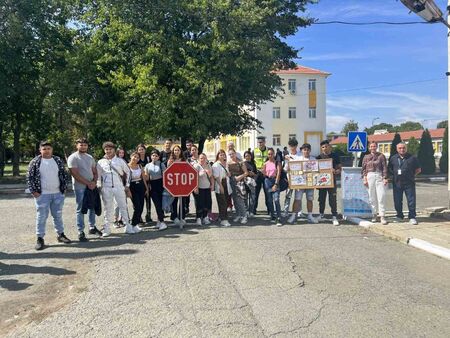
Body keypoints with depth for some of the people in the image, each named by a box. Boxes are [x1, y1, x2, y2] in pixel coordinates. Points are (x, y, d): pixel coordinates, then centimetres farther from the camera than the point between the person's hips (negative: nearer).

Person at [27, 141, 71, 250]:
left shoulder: (58, 161, 6)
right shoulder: (35, 162, -3)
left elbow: (64, 175, 10)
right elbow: (30, 177, -2)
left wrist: (64, 188, 3)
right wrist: (34, 191, -8)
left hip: (58, 194, 3)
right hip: (42, 195, -3)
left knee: (58, 215, 13)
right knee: (41, 217, 1)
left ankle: (60, 235, 25)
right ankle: (40, 238, 10)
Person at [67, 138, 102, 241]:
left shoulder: (90, 157, 11)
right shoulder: (73, 158, -8)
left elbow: (95, 171, 13)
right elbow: (75, 174, -16)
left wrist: (94, 182, -7)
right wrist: (88, 183, -17)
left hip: (92, 186, 6)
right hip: (80, 187, -6)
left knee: (92, 207, 14)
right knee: (80, 210, -1)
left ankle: (92, 227, 28)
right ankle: (80, 232, 6)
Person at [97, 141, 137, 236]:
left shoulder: (120, 161, 6)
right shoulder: (100, 162, 6)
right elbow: (97, 176, 9)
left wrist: (127, 185, 9)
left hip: (119, 187, 0)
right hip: (106, 188, 0)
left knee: (123, 207, 5)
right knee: (108, 209, 6)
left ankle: (128, 227, 13)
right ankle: (107, 229, 14)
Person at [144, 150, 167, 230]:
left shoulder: (161, 165, 4)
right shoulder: (148, 166, 9)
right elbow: (146, 178, 9)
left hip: (160, 184, -1)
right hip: (152, 185, 1)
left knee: (160, 203, -2)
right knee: (157, 203, -6)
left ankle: (159, 220, 13)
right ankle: (161, 221, -7)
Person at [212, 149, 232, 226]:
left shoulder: (225, 164, 17)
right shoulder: (216, 165, -5)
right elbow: (216, 176, -12)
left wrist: (228, 174, 2)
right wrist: (221, 186, -18)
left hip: (226, 185, 7)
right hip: (219, 186, -7)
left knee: (225, 203, 7)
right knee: (222, 203, -9)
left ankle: (222, 218, 17)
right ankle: (223, 220, -7)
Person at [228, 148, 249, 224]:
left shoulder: (240, 163, -4)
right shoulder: (227, 163, 7)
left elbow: (246, 173, -3)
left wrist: (240, 176, -16)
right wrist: (227, 174, -7)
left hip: (239, 182, -4)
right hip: (231, 183, 4)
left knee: (240, 200, -10)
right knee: (235, 200, 10)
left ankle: (244, 216, -2)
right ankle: (238, 215, 22)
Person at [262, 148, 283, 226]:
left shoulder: (278, 163, 0)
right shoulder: (265, 164, 8)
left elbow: (278, 173, -7)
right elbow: (264, 175, 12)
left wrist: (276, 184, -15)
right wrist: (262, 172, -11)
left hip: (275, 181, -3)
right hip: (267, 181, 3)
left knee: (276, 200, -15)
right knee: (270, 200, 8)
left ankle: (278, 218, -16)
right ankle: (272, 216, 20)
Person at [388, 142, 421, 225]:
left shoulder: (412, 158, 2)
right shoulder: (393, 158, 8)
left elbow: (418, 170, 10)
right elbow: (389, 169, 19)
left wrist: (412, 175, 0)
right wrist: (394, 175, 5)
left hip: (409, 183, -2)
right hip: (397, 183, 2)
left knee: (411, 200, -1)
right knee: (397, 201, 8)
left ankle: (412, 217, 8)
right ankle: (399, 216, 23)